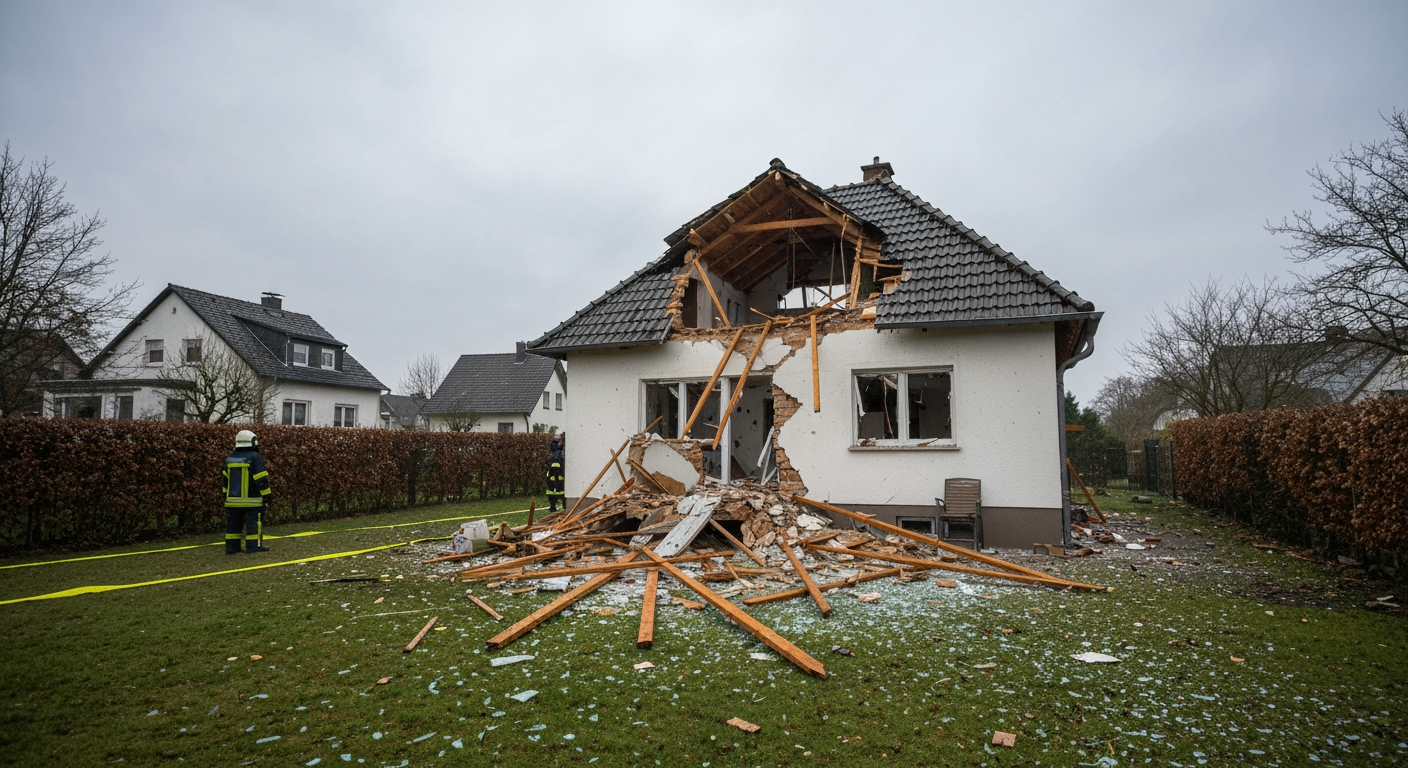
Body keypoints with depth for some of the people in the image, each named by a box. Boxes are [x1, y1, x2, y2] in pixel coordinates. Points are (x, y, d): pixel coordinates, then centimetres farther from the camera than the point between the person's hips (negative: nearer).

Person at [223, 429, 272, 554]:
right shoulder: (255, 457, -11)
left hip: (233, 500, 6)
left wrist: (226, 496, 23)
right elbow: (261, 480, -14)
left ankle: (231, 547, 14)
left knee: (233, 524, 12)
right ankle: (253, 546, -2)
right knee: (253, 523, -1)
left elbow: (225, 479, 15)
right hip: (252, 500, -6)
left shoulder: (230, 458, 9)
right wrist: (267, 495, -8)